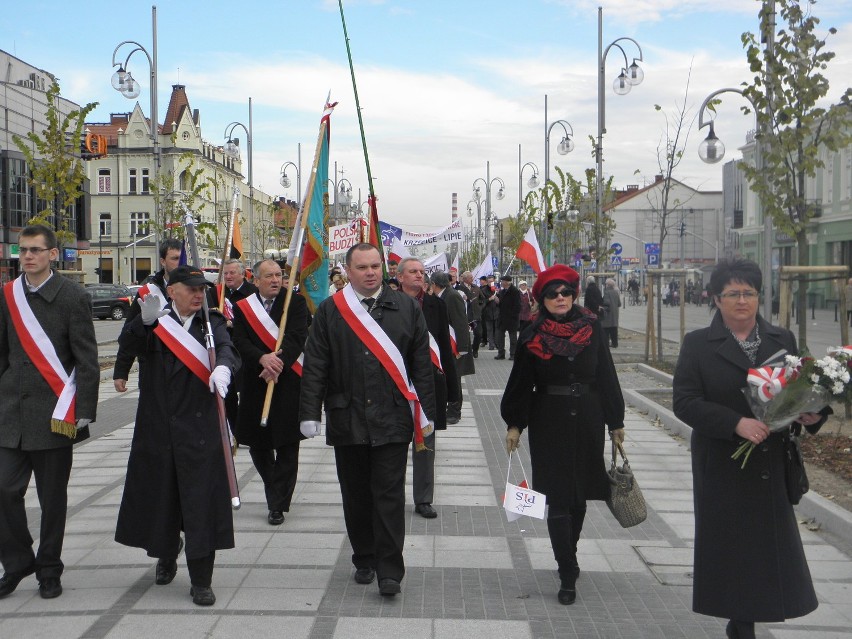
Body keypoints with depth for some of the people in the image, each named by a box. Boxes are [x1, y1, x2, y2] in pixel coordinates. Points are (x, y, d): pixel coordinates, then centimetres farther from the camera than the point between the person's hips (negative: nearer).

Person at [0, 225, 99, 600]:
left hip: (54, 414, -3)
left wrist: (83, 413, -11)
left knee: (52, 497, 6)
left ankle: (49, 571, 22)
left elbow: (87, 361, -6)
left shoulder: (72, 297, -5)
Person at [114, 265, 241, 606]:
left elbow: (226, 347, -14)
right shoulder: (155, 322, 5)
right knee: (159, 495, 13)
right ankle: (166, 555, 41)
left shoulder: (212, 323, 5)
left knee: (201, 501, -4)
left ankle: (201, 581, 5)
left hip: (200, 428, -1)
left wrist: (223, 367, -38)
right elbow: (128, 344, -13)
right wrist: (145, 320, -33)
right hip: (157, 427, 1)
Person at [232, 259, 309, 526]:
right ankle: (277, 490, 32)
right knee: (258, 444, 9)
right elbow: (240, 341, -4)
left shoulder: (296, 303, 2)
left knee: (286, 446, -1)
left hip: (287, 383, -2)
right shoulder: (242, 307, 6)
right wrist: (262, 358, -23)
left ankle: (277, 504, 9)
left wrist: (278, 361, -25)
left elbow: (297, 337, -10)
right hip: (254, 384, 2)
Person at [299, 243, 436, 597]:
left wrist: (426, 412, 2)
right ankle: (364, 560, 27)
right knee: (356, 495, 11)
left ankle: (389, 569, 6)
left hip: (392, 419, -1)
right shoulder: (329, 311, 4)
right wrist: (309, 413, -3)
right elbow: (314, 366, 3)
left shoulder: (406, 308, 5)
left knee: (389, 495, -1)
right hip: (346, 419, 1)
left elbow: (422, 364, 6)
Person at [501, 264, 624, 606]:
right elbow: (521, 383, 3)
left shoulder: (591, 328, 1)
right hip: (549, 423, -2)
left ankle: (567, 558, 33)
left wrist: (615, 421, 6)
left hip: (587, 421, 2)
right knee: (558, 497, -3)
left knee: (578, 495, 12)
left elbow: (606, 376, 5)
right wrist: (514, 424, 0)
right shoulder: (532, 337, -2)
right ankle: (568, 574, 1)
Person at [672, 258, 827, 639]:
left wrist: (811, 415, -14)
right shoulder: (698, 344, -1)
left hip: (771, 465, 3)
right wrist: (736, 423, -21)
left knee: (769, 543, 6)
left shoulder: (782, 340, 8)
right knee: (729, 544, 4)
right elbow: (684, 402, -9)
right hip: (722, 468, -2)